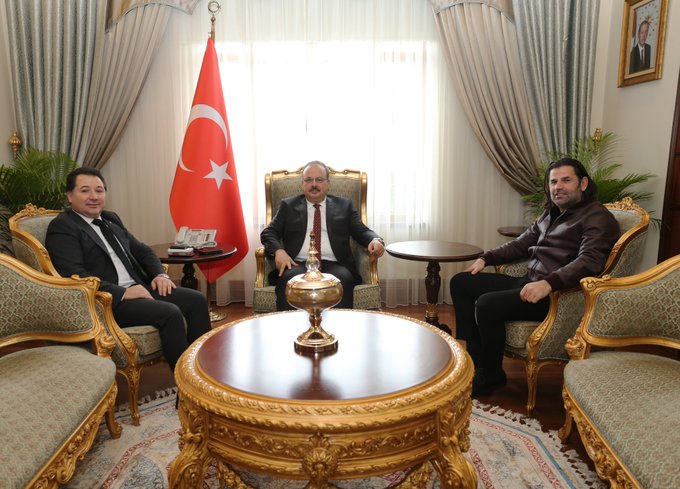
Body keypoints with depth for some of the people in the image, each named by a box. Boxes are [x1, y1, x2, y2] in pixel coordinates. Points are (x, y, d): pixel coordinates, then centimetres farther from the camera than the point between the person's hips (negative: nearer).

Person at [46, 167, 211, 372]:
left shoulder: (111, 219, 20)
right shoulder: (61, 227, -4)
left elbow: (142, 251, 22)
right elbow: (74, 275, -17)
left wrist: (160, 275, 2)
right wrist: (123, 292, -22)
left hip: (138, 288, 8)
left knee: (196, 300, -8)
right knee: (170, 313, -26)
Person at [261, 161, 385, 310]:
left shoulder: (343, 205, 20)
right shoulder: (289, 205, 19)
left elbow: (361, 231, 14)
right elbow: (268, 232, 13)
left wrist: (375, 240, -10)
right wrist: (278, 250, -9)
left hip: (333, 265, 0)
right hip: (298, 264, 0)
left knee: (343, 279, -34)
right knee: (289, 278, -34)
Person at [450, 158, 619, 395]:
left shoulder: (597, 217, -7)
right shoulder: (551, 214, 20)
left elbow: (589, 261, -22)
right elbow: (521, 244, 26)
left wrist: (549, 283, -36)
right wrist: (486, 258, 14)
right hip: (528, 282, 9)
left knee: (488, 304, -29)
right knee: (460, 282, 4)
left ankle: (491, 375, -5)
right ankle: (472, 358, 2)